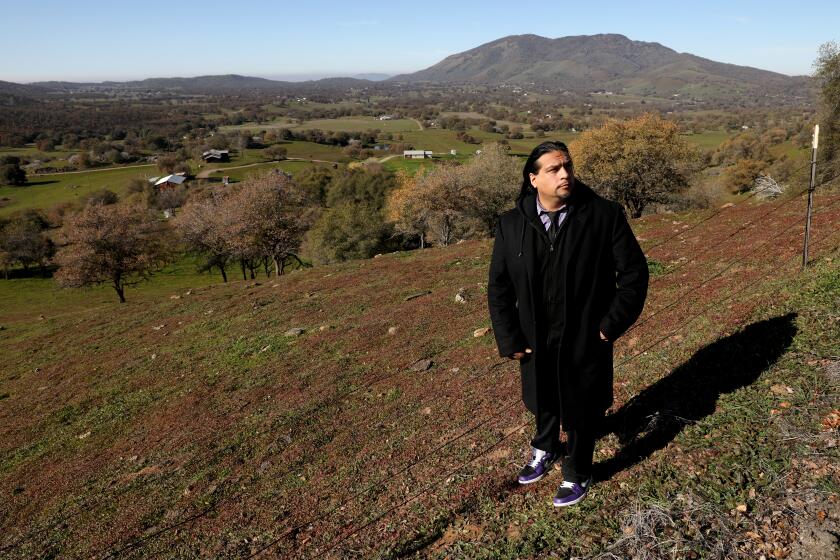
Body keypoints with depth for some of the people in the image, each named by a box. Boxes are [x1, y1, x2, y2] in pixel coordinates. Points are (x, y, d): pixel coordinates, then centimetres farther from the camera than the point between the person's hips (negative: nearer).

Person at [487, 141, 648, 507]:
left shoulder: (605, 215, -14)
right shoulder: (511, 225, -8)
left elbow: (634, 271, -7)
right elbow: (498, 287, -2)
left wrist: (612, 324, -11)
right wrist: (510, 340, -5)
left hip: (585, 342, -2)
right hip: (536, 341, 3)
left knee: (581, 409, 16)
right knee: (543, 401, 25)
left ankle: (577, 474, 43)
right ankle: (545, 449, 57)